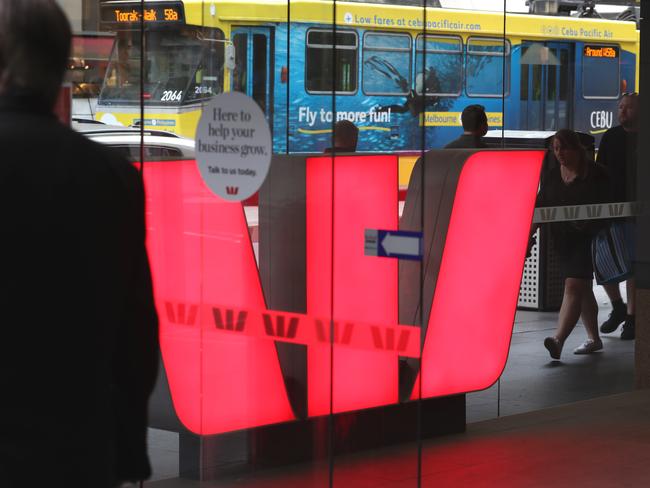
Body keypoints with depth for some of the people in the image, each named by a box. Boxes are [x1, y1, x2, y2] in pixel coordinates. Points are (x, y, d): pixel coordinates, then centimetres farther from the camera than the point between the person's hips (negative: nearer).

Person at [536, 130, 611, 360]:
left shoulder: (595, 173, -5)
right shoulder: (552, 176, 11)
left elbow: (604, 206, -5)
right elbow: (541, 207, 10)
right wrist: (530, 232, -2)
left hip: (588, 237, -6)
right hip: (562, 238, 6)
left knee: (573, 286, -17)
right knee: (582, 288, 13)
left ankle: (558, 340, -28)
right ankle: (593, 338, 23)